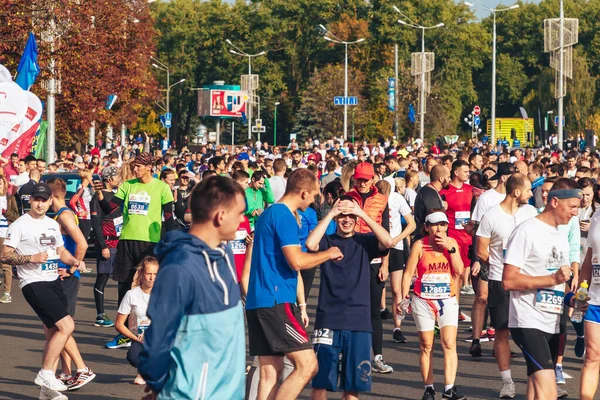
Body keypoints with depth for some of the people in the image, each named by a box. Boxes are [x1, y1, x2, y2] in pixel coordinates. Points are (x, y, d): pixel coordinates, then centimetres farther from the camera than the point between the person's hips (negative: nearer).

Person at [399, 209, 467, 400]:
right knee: (426, 346, 3)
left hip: (447, 300, 1)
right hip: (423, 301, -1)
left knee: (449, 344, -11)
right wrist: (404, 297, -13)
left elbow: (459, 270, -5)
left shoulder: (452, 243, 2)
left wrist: (450, 248, -14)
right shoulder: (419, 246, -5)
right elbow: (408, 273, -4)